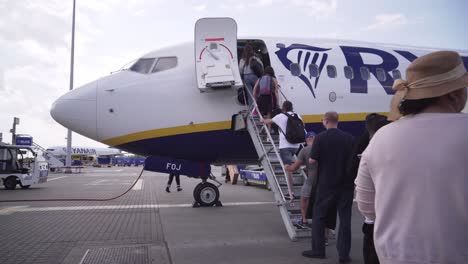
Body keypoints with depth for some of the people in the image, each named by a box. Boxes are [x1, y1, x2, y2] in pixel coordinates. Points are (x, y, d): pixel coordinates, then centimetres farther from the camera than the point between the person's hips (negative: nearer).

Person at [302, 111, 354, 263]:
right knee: (345, 218, 8)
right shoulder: (349, 138, -1)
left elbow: (312, 161, -11)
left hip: (326, 184, -2)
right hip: (346, 184, 3)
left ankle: (318, 250, 17)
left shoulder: (320, 138, -10)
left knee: (319, 216, 11)